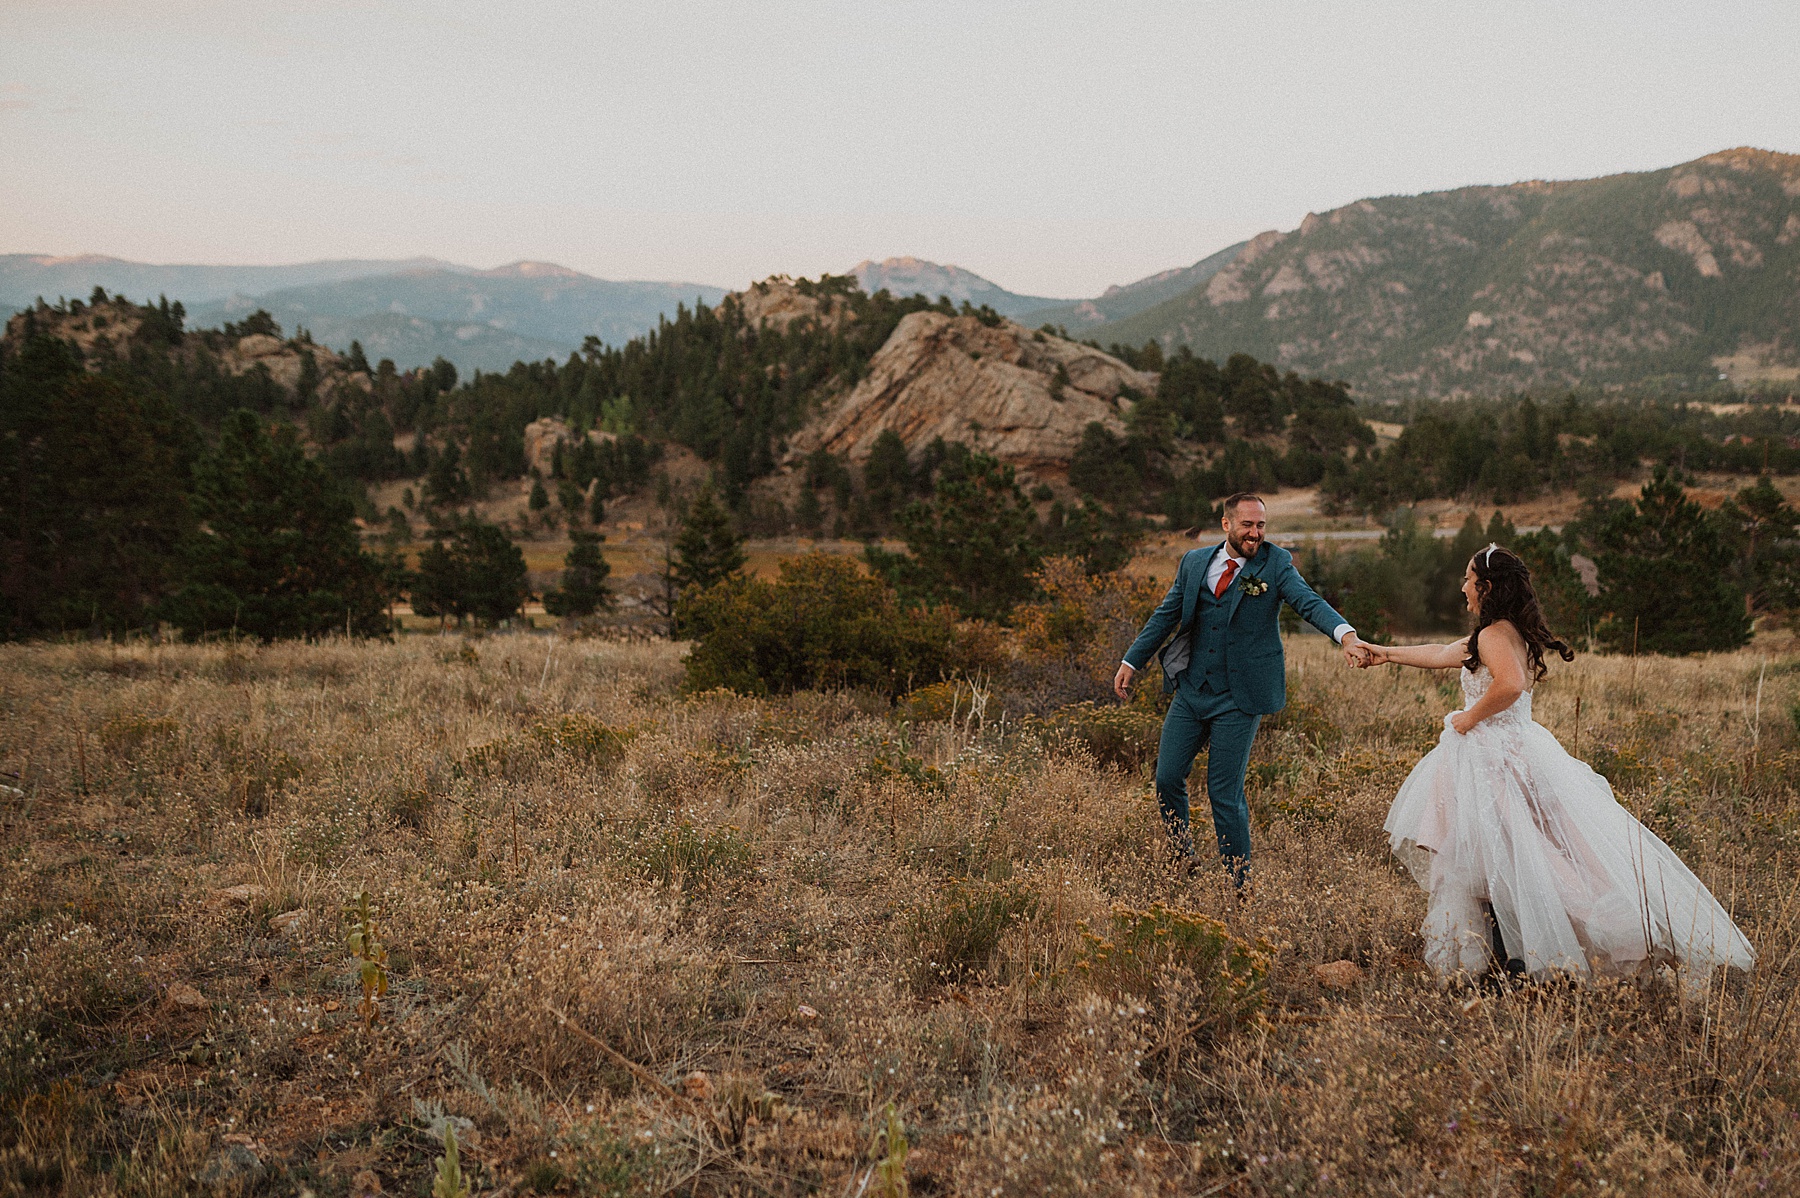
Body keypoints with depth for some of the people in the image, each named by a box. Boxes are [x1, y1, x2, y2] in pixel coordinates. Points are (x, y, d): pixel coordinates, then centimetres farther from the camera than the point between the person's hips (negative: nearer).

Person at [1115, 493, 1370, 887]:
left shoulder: (1275, 563, -4)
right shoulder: (1194, 562, 7)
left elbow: (1309, 602, -18)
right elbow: (1166, 616, 13)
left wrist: (1346, 634, -36)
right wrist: (1131, 663, 9)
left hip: (1238, 698, -4)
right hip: (1191, 690, 4)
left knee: (1225, 793, -3)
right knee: (1167, 778, 4)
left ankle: (1239, 885, 11)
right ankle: (1182, 858, 29)